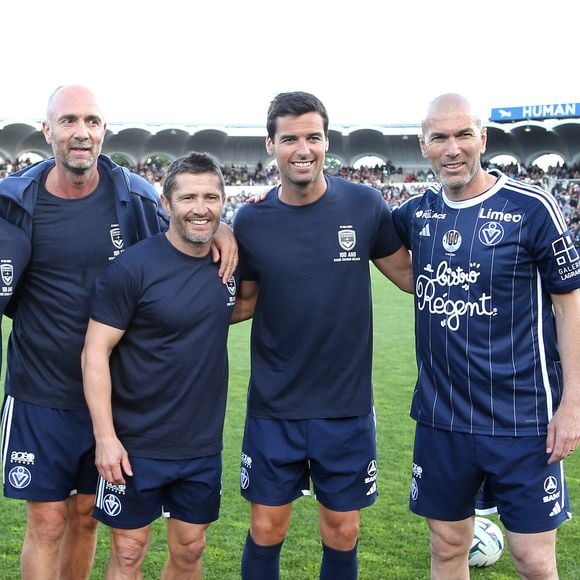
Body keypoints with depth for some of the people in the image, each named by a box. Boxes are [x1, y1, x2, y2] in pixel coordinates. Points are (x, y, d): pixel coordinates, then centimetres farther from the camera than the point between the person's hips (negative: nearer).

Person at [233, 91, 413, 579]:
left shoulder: (364, 205, -7)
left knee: (342, 532, 12)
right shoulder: (251, 220, -5)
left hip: (347, 404, 0)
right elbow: (245, 301, 7)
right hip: (274, 406, 0)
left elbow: (411, 275, 3)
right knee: (266, 530, 9)